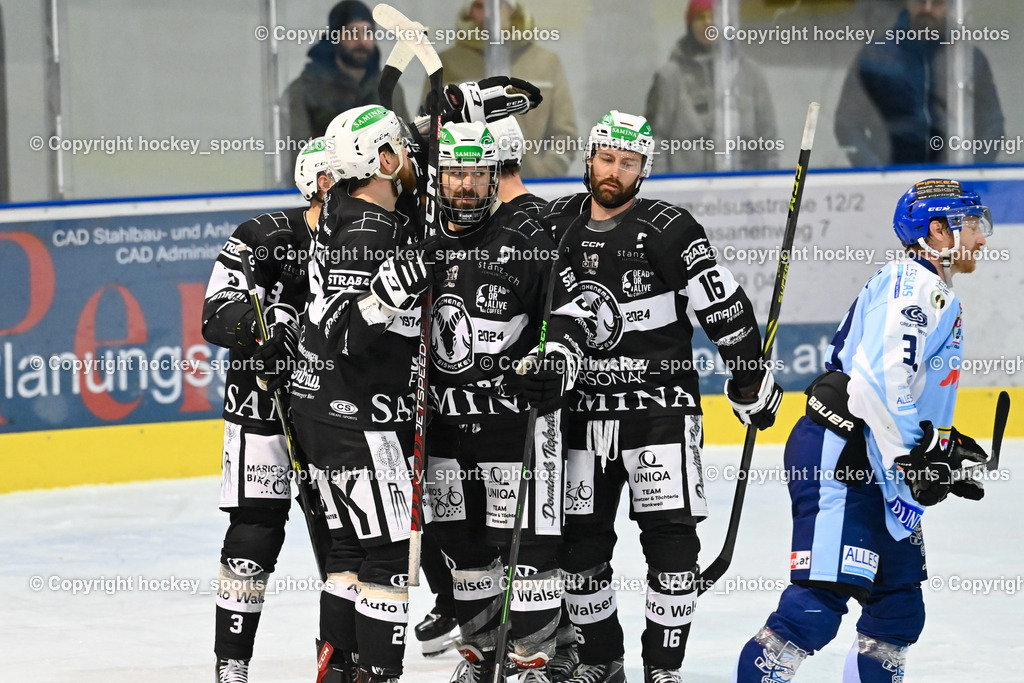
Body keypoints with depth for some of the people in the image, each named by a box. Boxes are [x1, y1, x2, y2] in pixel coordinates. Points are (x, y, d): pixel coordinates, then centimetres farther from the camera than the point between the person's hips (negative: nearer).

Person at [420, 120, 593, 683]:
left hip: (517, 412, -5)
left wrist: (554, 362, -20)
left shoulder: (525, 239, -7)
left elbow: (572, 311, -4)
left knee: (527, 538, -6)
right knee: (461, 541, 11)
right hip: (445, 420, 5)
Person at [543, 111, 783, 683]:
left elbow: (725, 304, -8)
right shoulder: (556, 224, 3)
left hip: (660, 406, -4)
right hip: (580, 407, 4)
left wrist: (750, 377, -7)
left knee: (670, 534, -8)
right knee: (579, 538, 5)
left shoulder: (667, 229, -11)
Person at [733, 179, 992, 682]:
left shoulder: (938, 296, 22)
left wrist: (942, 449, 16)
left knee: (900, 605, 12)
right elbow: (878, 380, -24)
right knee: (820, 601, -19)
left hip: (876, 469, 11)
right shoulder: (911, 284, -13)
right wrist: (909, 460, -20)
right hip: (836, 456, -11)